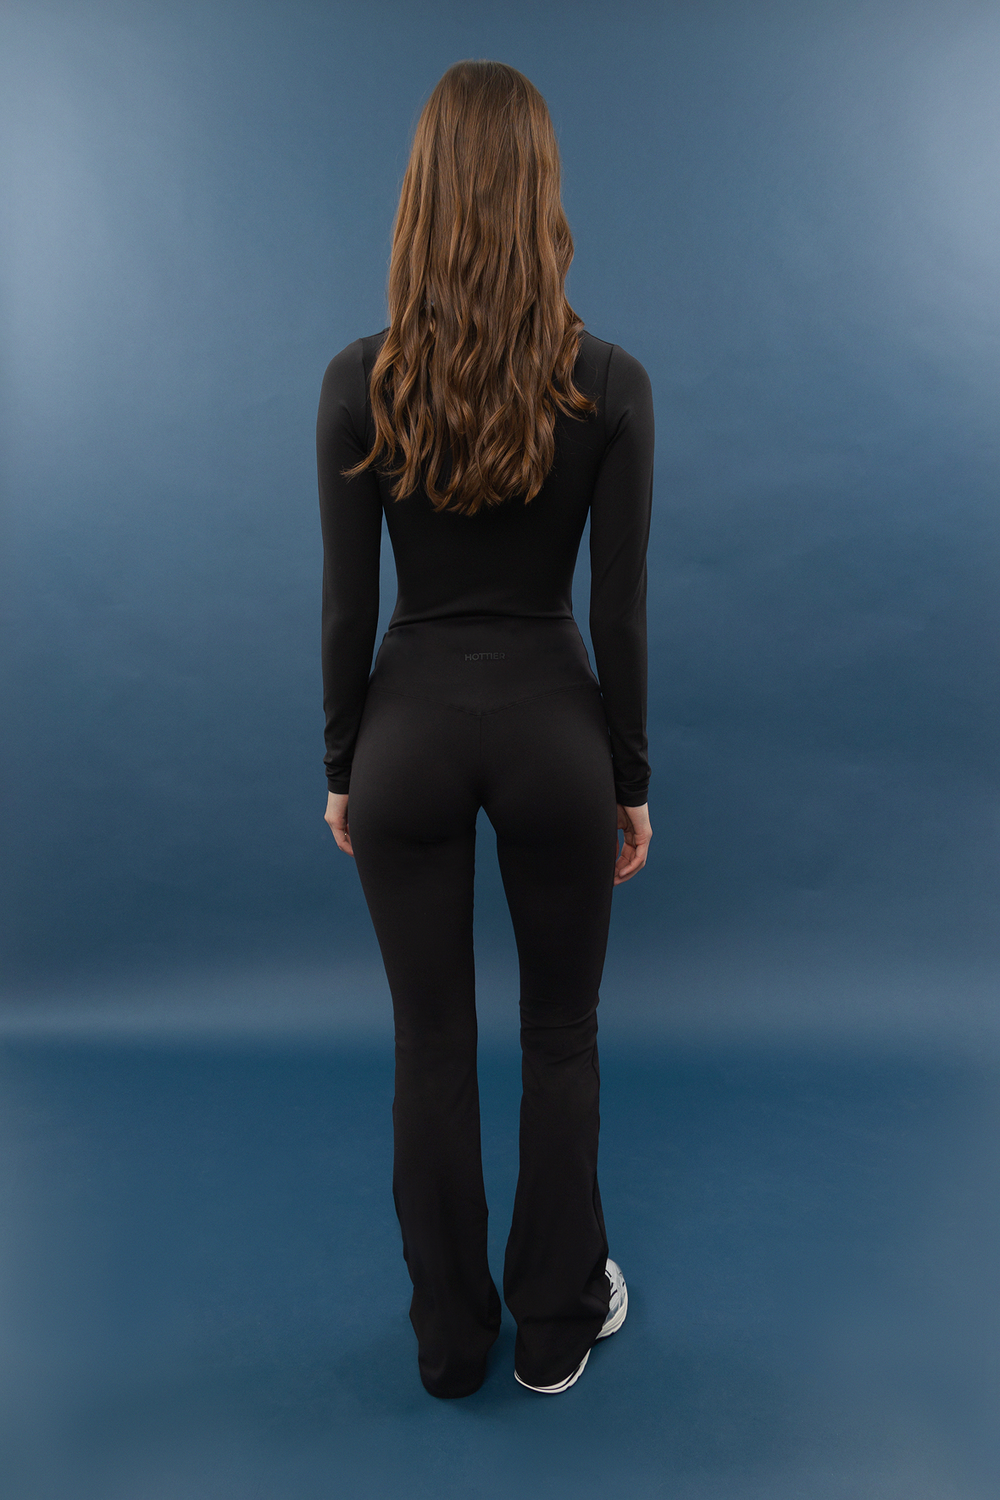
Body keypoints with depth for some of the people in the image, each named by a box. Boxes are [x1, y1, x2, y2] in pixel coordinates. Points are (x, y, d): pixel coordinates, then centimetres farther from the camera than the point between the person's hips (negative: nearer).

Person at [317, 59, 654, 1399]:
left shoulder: (360, 381, -6)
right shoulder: (610, 385, -8)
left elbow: (348, 607, -4)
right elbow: (620, 613, -7)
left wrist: (340, 768, 8)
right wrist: (631, 779, 5)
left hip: (411, 729, 1)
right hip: (552, 726, 0)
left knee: (431, 1047, 15)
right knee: (561, 1035, 19)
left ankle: (451, 1341, 36)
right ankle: (558, 1325, 38)